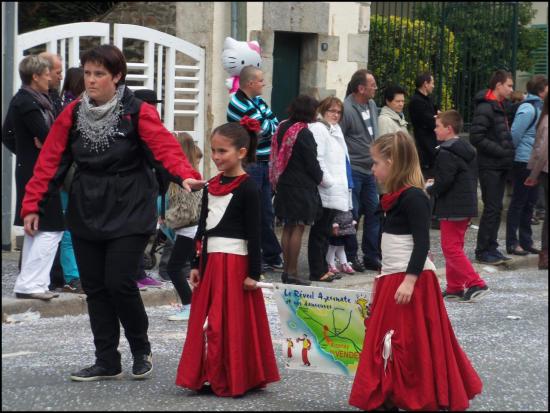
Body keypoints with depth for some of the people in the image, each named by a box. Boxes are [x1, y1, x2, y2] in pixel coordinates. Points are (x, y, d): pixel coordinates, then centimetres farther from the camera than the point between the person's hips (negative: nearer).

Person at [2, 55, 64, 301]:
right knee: (51, 229, -8)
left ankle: (27, 283, 21)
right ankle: (30, 284, -9)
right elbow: (46, 137, -21)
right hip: (39, 173, -10)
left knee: (35, 230, 16)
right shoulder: (29, 103, -19)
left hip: (28, 169, 10)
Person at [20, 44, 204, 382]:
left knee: (119, 282, -11)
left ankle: (141, 349, 14)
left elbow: (165, 146, -23)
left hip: (129, 211, -5)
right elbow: (50, 160, 2)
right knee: (95, 287, 6)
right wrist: (33, 205, -3)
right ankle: (107, 362, 17)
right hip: (86, 211, 5)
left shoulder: (137, 113, -9)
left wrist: (186, 175, -42)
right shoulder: (73, 114, 4)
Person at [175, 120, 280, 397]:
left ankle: (235, 381, 7)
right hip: (211, 261, 7)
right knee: (205, 321, 7)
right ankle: (209, 377, 15)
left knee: (233, 323, -2)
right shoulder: (211, 187, 11)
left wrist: (253, 272, -13)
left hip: (235, 263, -7)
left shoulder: (247, 188, -9)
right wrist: (197, 265, 14)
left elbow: (254, 234, -11)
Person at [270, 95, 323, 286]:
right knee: (298, 228, -3)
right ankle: (292, 273, -3)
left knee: (287, 228, 14)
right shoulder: (303, 133, -15)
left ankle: (286, 269, 17)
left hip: (283, 184, 8)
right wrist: (319, 177, 6)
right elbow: (311, 162, -12)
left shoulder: (283, 127, 7)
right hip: (301, 186, -8)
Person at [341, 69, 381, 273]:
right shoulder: (347, 109, -17)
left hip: (370, 170, 8)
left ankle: (372, 257, 18)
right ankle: (350, 256, 11)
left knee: (374, 212, 9)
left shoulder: (372, 105, 9)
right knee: (351, 215, 0)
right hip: (352, 170, -8)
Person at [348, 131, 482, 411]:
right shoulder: (396, 196, 12)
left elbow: (422, 243, -20)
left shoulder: (413, 197, -16)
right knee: (385, 343, 12)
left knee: (413, 345, -6)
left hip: (410, 280, -10)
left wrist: (409, 281, -24)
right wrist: (384, 275, 23)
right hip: (393, 278, 10)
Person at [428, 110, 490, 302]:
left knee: (451, 248, -6)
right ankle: (454, 288, 19)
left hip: (452, 208, -10)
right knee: (455, 247, 16)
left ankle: (475, 283, -13)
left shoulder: (446, 153, -17)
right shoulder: (467, 150, 13)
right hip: (467, 206, 10)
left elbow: (444, 182, -22)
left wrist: (429, 191, -4)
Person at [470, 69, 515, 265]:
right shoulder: (485, 108, -15)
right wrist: (500, 151, -19)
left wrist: (508, 151, 8)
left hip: (500, 166, 9)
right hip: (489, 166, -9)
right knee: (491, 209, -6)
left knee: (496, 208, 12)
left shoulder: (499, 107, 16)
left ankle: (491, 248, 19)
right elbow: (476, 137, -22)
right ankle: (482, 252, 1)